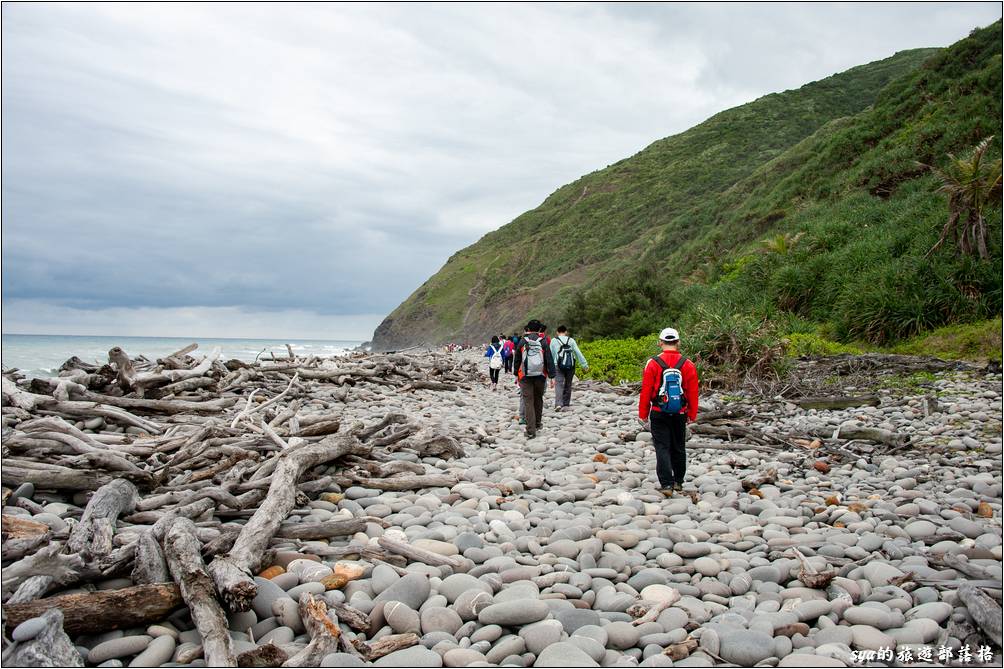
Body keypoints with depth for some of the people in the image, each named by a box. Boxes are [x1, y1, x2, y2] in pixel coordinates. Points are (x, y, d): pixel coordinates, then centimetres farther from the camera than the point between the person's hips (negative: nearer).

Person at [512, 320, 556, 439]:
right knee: (538, 400, 20)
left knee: (528, 402, -2)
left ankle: (531, 430, -8)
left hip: (525, 377, -1)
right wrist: (552, 376, 0)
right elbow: (549, 360, -4)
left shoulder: (522, 343, 1)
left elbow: (517, 360, 7)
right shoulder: (543, 342, -1)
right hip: (540, 376, 1)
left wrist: (516, 374, 18)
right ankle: (538, 423, 33)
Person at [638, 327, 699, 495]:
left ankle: (666, 484, -5)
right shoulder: (688, 365, -3)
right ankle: (678, 481, 29)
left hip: (659, 414, -3)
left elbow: (646, 392, -7)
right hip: (680, 414, 3)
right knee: (679, 447, 17)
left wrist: (643, 415, 2)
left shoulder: (653, 363, -10)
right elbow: (693, 393, 1)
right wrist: (692, 415, 12)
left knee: (662, 448, 2)